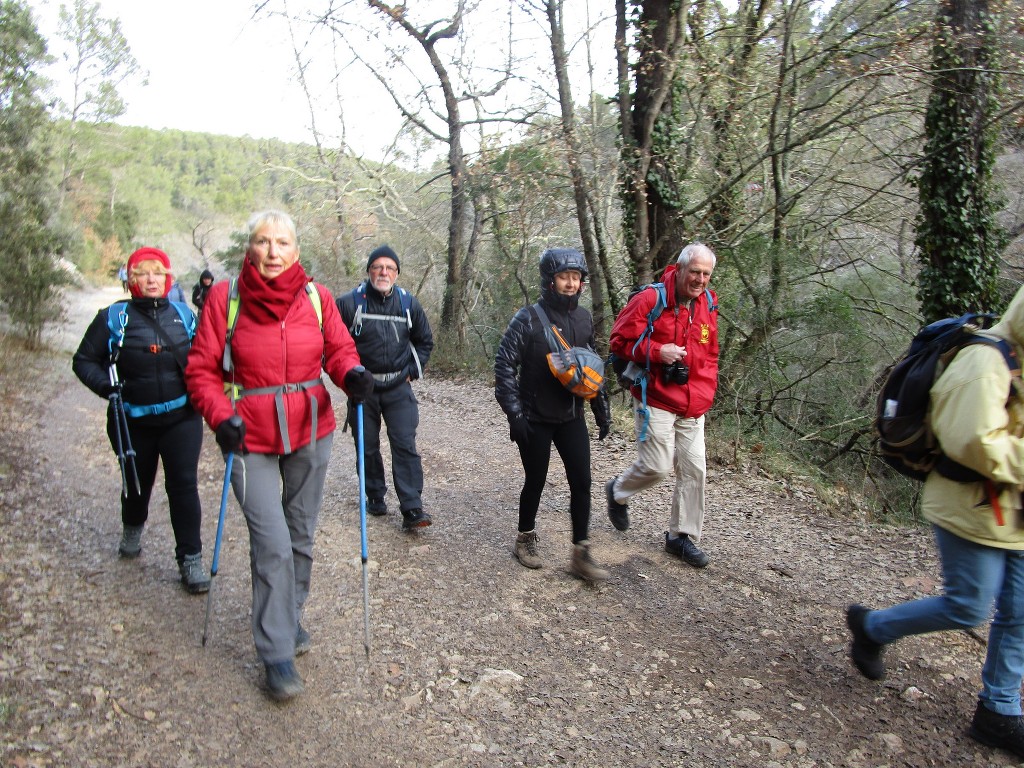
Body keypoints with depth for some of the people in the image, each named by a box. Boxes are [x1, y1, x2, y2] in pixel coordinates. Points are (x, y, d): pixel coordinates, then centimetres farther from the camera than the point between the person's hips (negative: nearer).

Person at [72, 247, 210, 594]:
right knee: (137, 483, 18)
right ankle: (132, 529, 50)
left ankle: (191, 558, 4)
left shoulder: (185, 315, 2)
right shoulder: (113, 318, -5)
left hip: (182, 417, 0)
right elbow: (84, 360, 2)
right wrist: (105, 384, -16)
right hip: (132, 421, 0)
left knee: (184, 484, -5)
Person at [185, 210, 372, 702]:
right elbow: (202, 369, -4)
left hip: (311, 433, 3)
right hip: (251, 440, -3)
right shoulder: (224, 297, -9)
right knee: (272, 543, -8)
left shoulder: (317, 297, -4)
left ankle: (290, 617, 41)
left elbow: (338, 348, 3)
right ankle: (277, 654, 8)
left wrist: (351, 373, -19)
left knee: (300, 537, 17)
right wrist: (220, 416, -19)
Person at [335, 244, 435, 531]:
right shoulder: (350, 302, -9)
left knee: (405, 446, -5)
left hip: (399, 388, 1)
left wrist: (413, 370, 7)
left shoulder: (408, 303, 2)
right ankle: (375, 497, 28)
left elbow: (425, 341, 16)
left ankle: (412, 509, -5)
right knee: (367, 448, 10)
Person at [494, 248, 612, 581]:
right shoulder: (528, 319, -13)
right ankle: (525, 541, 32)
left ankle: (581, 556, 10)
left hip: (571, 418, 4)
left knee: (581, 482, 0)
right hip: (535, 419, -4)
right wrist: (514, 414, -18)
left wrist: (602, 409, 11)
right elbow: (504, 365, -13)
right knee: (535, 482, 9)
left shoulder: (583, 319, 4)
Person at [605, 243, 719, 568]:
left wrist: (706, 393, 9)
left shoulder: (708, 305, 8)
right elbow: (619, 341, -8)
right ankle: (618, 492, 26)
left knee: (694, 470, 6)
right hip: (656, 401, -6)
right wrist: (658, 352, -20)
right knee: (657, 467, -7)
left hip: (693, 407, 6)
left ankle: (682, 536, 21)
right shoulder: (649, 300, -12)